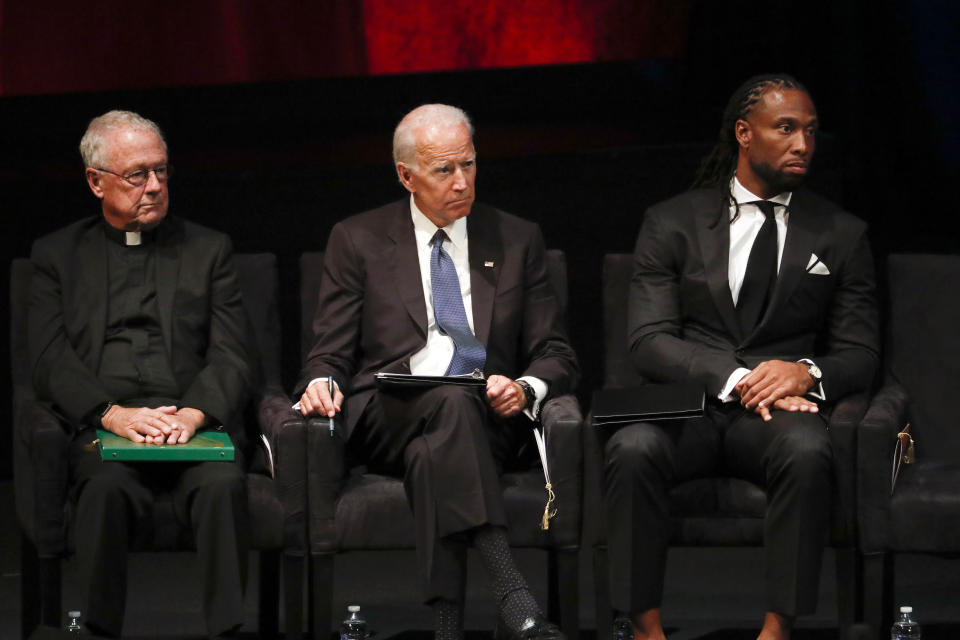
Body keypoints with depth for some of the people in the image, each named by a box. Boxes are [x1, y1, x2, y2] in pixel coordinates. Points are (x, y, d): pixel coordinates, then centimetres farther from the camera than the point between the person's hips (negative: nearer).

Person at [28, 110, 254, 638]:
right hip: (102, 433, -1)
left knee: (223, 485, -33)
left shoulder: (208, 250, 20)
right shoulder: (57, 254, 18)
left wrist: (192, 413, -13)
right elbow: (51, 362, 5)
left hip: (195, 429, 1)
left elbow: (231, 358, 9)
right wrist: (114, 414, -13)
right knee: (107, 487, -35)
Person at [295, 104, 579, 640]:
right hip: (385, 420, -1)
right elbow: (331, 355, 12)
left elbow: (557, 355, 15)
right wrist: (320, 384, -14)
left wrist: (526, 389, -10)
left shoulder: (518, 241, 18)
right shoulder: (357, 241, 14)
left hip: (487, 420, 2)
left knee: (432, 453, -36)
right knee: (450, 402, -37)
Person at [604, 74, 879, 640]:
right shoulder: (672, 223, 10)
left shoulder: (842, 235, 13)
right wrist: (737, 378, -17)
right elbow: (649, 340, -1)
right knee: (632, 450, -34)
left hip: (783, 407, 0)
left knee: (808, 454, -36)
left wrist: (807, 373, -15)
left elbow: (860, 355, 9)